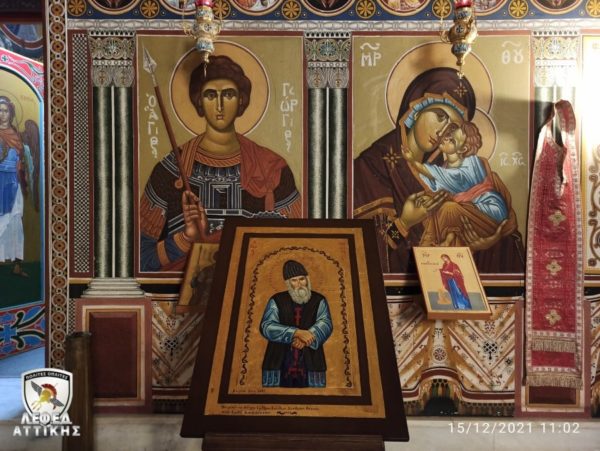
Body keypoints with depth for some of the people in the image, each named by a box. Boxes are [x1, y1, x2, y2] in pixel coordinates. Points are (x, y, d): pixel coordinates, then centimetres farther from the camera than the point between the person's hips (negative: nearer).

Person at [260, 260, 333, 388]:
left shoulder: (319, 300, 7)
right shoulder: (276, 300, 4)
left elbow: (325, 325, -5)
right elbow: (266, 327, -8)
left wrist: (305, 339, -23)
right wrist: (298, 332, -19)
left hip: (310, 363, 0)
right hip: (279, 364, 0)